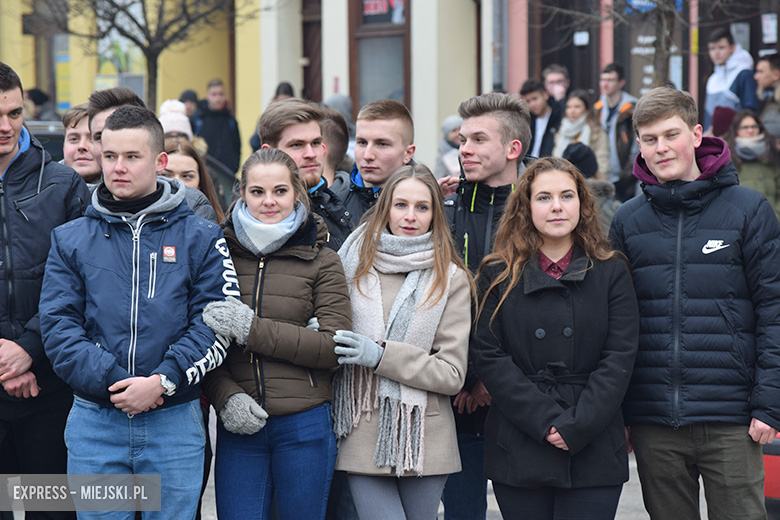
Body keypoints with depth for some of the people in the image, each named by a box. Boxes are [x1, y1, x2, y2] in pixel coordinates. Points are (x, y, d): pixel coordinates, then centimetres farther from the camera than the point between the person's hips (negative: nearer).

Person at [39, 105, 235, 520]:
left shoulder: (200, 238, 3)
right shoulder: (70, 240, 7)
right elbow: (58, 327, -2)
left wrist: (162, 381, -16)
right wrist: (110, 381, -16)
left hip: (175, 422, -1)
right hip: (93, 426, 1)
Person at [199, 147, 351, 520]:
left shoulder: (322, 262, 2)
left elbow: (336, 346, -7)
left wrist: (253, 330, -15)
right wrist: (226, 397, -9)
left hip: (304, 426, -1)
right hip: (238, 425, 1)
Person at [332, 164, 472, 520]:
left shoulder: (452, 279, 2)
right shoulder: (355, 262, 7)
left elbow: (452, 374, -3)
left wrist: (381, 356, -12)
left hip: (424, 438, 0)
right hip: (363, 437, 0)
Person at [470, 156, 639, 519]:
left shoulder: (611, 273, 7)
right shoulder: (498, 276, 6)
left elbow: (619, 359, -1)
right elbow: (488, 356, -2)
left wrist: (576, 427, -12)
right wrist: (543, 421, -12)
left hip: (593, 453, 0)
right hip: (518, 454, 0)